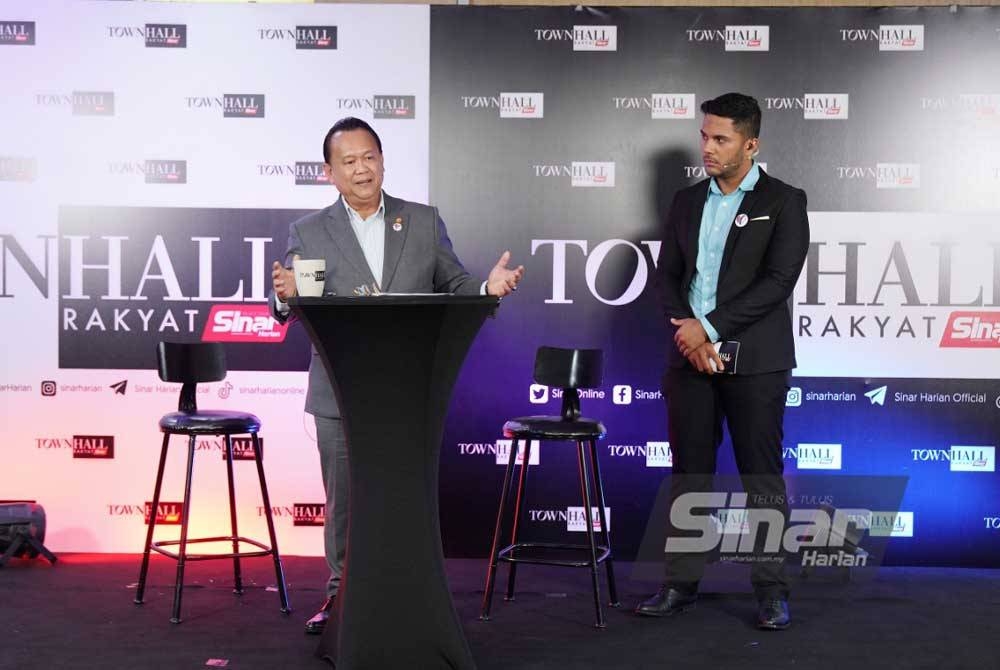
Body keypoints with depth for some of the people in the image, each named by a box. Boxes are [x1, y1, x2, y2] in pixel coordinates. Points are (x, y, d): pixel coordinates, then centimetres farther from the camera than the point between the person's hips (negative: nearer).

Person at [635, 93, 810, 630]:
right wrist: (687, 333, -7)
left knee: (762, 477, 1)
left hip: (754, 361, -4)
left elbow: (779, 280, -10)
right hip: (689, 355, 4)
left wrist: (709, 327, -14)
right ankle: (680, 584, 15)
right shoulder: (686, 201, 13)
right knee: (688, 474, 7)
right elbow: (667, 276, 10)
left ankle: (770, 591, 9)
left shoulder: (783, 201, 0)